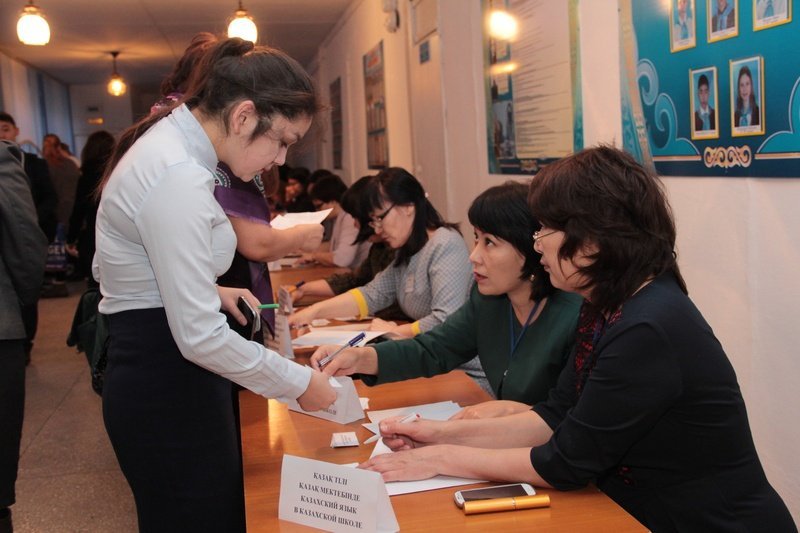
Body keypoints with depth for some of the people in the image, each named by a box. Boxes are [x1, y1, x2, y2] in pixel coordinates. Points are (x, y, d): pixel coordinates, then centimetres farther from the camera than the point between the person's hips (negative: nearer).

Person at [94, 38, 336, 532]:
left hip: (159, 371, 10)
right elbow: (200, 336, -25)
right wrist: (300, 382, -15)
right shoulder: (179, 178, -24)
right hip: (166, 384, -10)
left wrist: (210, 290, 6)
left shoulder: (170, 141, 6)